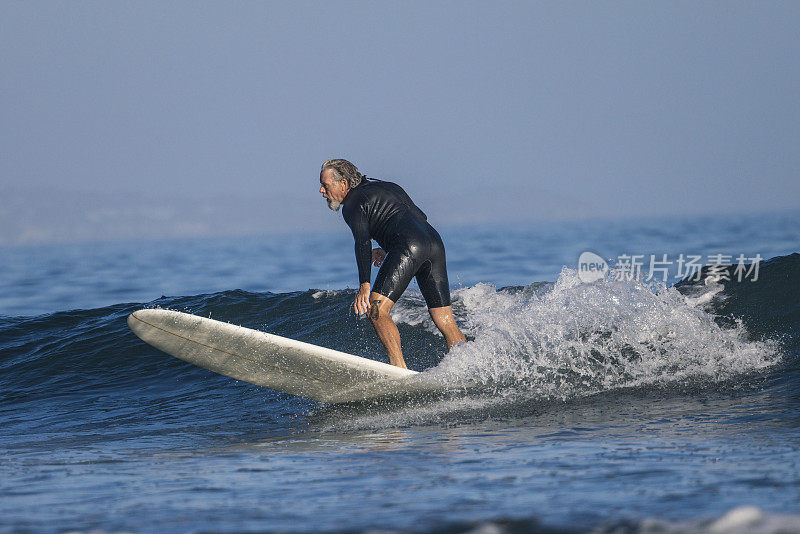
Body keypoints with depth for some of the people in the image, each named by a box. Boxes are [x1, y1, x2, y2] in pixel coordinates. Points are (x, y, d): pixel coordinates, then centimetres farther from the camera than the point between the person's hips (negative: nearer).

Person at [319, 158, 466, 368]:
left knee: (376, 310, -13)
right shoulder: (388, 187, 29)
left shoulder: (352, 203, 4)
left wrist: (364, 285, -23)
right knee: (446, 323, 8)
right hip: (434, 240, 8)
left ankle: (400, 370, -25)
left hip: (409, 246, -8)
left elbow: (363, 242, -13)